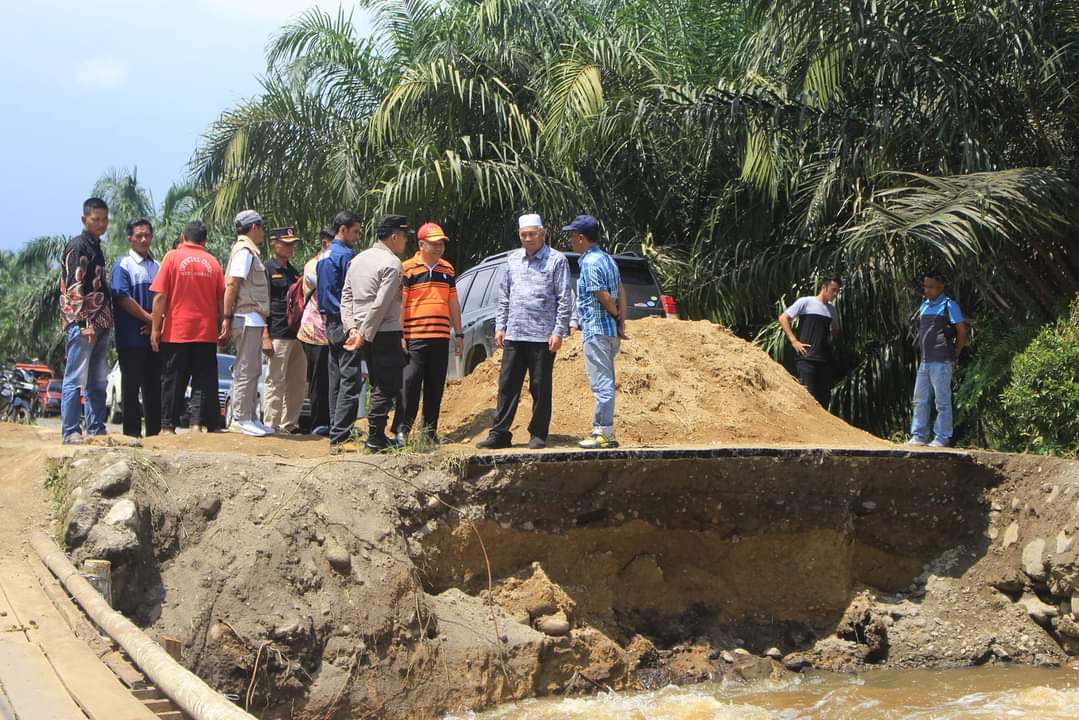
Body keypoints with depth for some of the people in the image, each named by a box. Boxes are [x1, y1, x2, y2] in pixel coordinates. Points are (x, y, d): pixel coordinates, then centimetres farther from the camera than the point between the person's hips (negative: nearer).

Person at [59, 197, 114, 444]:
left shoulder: (96, 247, 20)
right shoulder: (77, 246, -6)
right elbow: (74, 287, -14)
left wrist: (106, 321, 18)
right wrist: (85, 324, -19)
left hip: (100, 324, 9)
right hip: (81, 324, -9)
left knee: (99, 382, 9)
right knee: (76, 380, -7)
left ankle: (96, 430, 13)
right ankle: (70, 432, -5)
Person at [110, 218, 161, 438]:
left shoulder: (157, 266, 16)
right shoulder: (123, 265, -2)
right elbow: (123, 298, -11)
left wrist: (157, 323, -4)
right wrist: (149, 319, -11)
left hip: (153, 335, 5)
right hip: (132, 337, -5)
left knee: (153, 385, 7)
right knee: (132, 385, -2)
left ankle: (154, 431, 12)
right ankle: (132, 432, 2)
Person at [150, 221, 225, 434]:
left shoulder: (172, 257, 0)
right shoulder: (213, 262, 6)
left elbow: (160, 296, -5)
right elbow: (222, 301, 7)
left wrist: (155, 328, -2)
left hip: (176, 332, -1)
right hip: (206, 333, 1)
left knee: (173, 381, 5)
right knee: (204, 382, 4)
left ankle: (168, 426, 7)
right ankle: (198, 423, -4)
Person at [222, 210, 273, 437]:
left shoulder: (249, 251, 19)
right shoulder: (244, 250, -11)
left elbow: (232, 286, 18)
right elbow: (232, 285, -18)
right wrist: (227, 318, -21)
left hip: (253, 320, 10)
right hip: (247, 318, -10)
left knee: (252, 371, 12)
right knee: (246, 371, -7)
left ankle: (249, 418, 17)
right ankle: (241, 418, -4)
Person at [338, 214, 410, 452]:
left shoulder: (357, 260, 14)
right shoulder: (391, 263, -12)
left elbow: (346, 296, 11)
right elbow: (381, 304, -17)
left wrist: (352, 328, 5)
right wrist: (364, 335, -14)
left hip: (363, 334, 8)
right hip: (385, 333, -8)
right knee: (386, 387, 0)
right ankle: (376, 439, 1)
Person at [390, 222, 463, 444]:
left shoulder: (447, 269, 15)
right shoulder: (407, 268, -3)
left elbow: (453, 304, 21)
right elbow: (399, 304, -5)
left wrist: (458, 334, 18)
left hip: (441, 338, 5)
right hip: (414, 338, -5)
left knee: (435, 386, 8)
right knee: (409, 384, -8)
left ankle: (430, 430, 16)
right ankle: (401, 430, -3)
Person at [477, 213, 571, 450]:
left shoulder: (556, 260, -2)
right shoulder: (513, 259, 14)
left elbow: (564, 299, -5)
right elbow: (504, 295, 18)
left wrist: (558, 332, -11)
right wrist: (500, 326, 11)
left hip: (542, 336, -5)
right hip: (513, 335, 5)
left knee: (540, 388, 2)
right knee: (507, 386, 4)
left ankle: (538, 435, 10)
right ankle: (499, 434, 7)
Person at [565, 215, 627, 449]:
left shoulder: (590, 263, -14)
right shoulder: (608, 259, 15)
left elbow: (604, 297, -18)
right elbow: (621, 292, 12)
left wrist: (616, 315, -2)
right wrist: (621, 322, 6)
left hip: (596, 330, -10)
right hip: (611, 331, 10)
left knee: (602, 384, -7)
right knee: (605, 383, 14)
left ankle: (605, 434, -6)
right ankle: (600, 429, 20)